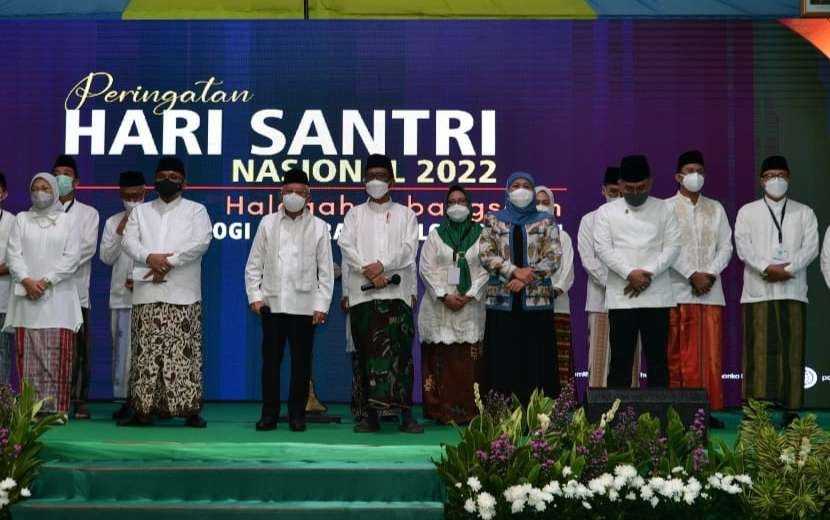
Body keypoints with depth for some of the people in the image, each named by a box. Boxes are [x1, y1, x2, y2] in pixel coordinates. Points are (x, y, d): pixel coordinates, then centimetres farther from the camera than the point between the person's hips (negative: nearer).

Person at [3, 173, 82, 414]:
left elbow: (72, 257, -1)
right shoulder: (21, 219, 13)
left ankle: (56, 409, -5)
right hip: (27, 296, 1)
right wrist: (27, 281, -11)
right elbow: (13, 254, 4)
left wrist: (46, 281, -10)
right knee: (29, 358, -3)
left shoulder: (67, 221, 9)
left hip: (57, 298, -1)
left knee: (57, 358, -5)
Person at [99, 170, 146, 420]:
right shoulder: (113, 222, 10)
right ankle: (126, 400, 6)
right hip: (121, 296, 2)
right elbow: (107, 257, 3)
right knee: (123, 348, 1)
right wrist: (120, 231, -6)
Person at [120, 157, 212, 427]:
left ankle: (189, 410, -4)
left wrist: (168, 263, -13)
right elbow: (129, 241, 3)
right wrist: (150, 258, -16)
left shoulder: (196, 210, 9)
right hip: (146, 293, 3)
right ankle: (143, 409, 3)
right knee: (145, 352, 1)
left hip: (182, 293, -3)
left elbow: (201, 242, -7)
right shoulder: (140, 211, 17)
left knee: (184, 353, -5)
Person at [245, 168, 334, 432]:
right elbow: (254, 264, 9)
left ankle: (297, 414, 10)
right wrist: (255, 296, -1)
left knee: (301, 362, 2)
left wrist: (321, 305, -3)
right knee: (270, 360, 2)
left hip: (304, 306, -1)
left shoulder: (319, 227, 5)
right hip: (272, 304, 1)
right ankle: (269, 412, 10)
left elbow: (326, 271, 3)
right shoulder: (268, 224, 8)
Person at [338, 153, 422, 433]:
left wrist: (382, 266, -14)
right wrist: (369, 272, -13)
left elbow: (409, 248, 0)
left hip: (396, 292, -1)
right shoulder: (355, 214, 15)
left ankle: (405, 413, -7)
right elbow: (346, 245, 0)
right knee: (367, 353, -1)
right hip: (362, 293, 1)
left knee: (399, 351, -6)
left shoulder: (405, 214, 13)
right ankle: (370, 413, 2)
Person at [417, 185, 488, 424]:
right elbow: (426, 268, 3)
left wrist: (469, 295, -10)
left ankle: (468, 411, -3)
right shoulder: (435, 236, 11)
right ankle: (441, 411, -3)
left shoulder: (480, 235, 9)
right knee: (440, 361, -4)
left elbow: (486, 270, 2)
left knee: (468, 362, -5)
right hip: (439, 307, 1)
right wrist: (444, 295, -10)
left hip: (470, 308, 0)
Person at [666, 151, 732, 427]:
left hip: (711, 291, 3)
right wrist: (692, 276, -14)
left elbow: (726, 246, 9)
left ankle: (709, 408, 2)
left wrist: (710, 274, -7)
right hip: (679, 291, -3)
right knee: (680, 355, -4)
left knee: (711, 353, 0)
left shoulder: (716, 209, 15)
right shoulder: (667, 208, 4)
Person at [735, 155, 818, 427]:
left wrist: (787, 267, -14)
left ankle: (790, 410, 0)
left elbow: (811, 247, 1)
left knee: (792, 351, -1)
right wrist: (766, 268, -16)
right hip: (758, 291, -1)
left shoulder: (804, 213, 14)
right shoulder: (747, 212, 11)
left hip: (793, 291, 1)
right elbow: (743, 248, -1)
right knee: (760, 351, -5)